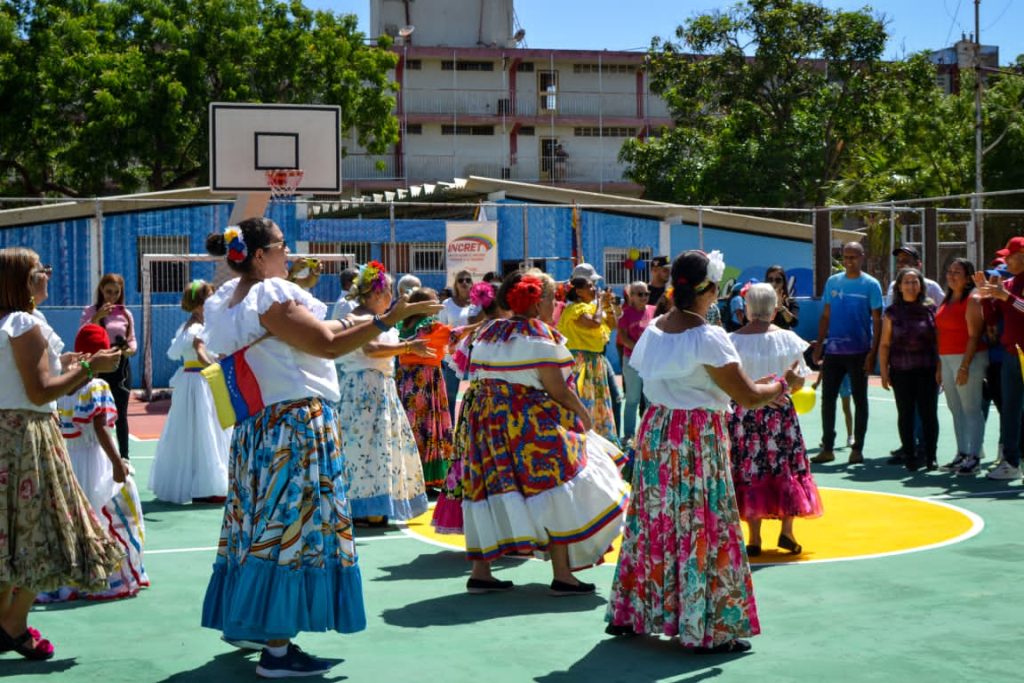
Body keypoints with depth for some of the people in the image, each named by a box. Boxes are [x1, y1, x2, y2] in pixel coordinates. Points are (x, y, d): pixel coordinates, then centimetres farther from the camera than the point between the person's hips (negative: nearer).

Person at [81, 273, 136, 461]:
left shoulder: (126, 313, 7)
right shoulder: (91, 311, -2)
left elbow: (132, 340, 9)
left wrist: (130, 350, -13)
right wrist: (98, 316, -23)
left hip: (121, 366, 2)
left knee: (121, 414, 6)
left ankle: (124, 456, 13)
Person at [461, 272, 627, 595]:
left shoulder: (487, 333, 11)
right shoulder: (538, 335, -11)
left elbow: (481, 379, 13)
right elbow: (557, 389, -12)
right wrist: (583, 414, 1)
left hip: (488, 421, 8)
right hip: (534, 425, -8)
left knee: (493, 490, 9)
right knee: (555, 491, -1)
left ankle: (480, 572, 10)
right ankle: (562, 575, -1)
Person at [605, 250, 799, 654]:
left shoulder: (653, 331, 5)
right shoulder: (708, 338, -16)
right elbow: (748, 397, -14)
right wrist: (782, 385, 5)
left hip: (655, 431, 7)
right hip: (698, 438, -7)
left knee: (653, 520, 16)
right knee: (702, 529, 0)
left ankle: (630, 613, 25)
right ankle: (708, 630, 6)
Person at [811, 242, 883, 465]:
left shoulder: (871, 284, -3)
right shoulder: (832, 282, 8)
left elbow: (877, 320, -4)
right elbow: (825, 316, 12)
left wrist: (873, 352, -11)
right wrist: (819, 344, 5)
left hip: (859, 352, -4)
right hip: (833, 350, 4)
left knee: (859, 400, 4)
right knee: (828, 398, 3)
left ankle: (857, 449, 11)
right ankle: (827, 448, 11)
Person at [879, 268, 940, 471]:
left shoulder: (930, 309, 4)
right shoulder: (892, 312, 4)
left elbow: (938, 340, 3)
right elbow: (884, 344, 5)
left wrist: (940, 368, -4)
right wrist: (884, 372, 0)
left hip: (927, 370, -1)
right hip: (901, 371, 1)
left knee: (928, 413, -1)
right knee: (905, 415, 5)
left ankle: (930, 457, 7)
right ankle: (910, 456, 13)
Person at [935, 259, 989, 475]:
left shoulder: (973, 301, -8)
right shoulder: (947, 301, 16)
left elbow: (974, 336, -14)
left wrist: (965, 366, -19)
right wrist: (939, 364, 13)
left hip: (968, 359, -8)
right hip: (947, 359, 8)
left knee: (971, 409, -6)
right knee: (955, 409, 9)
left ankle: (974, 457, -5)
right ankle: (962, 454, 15)